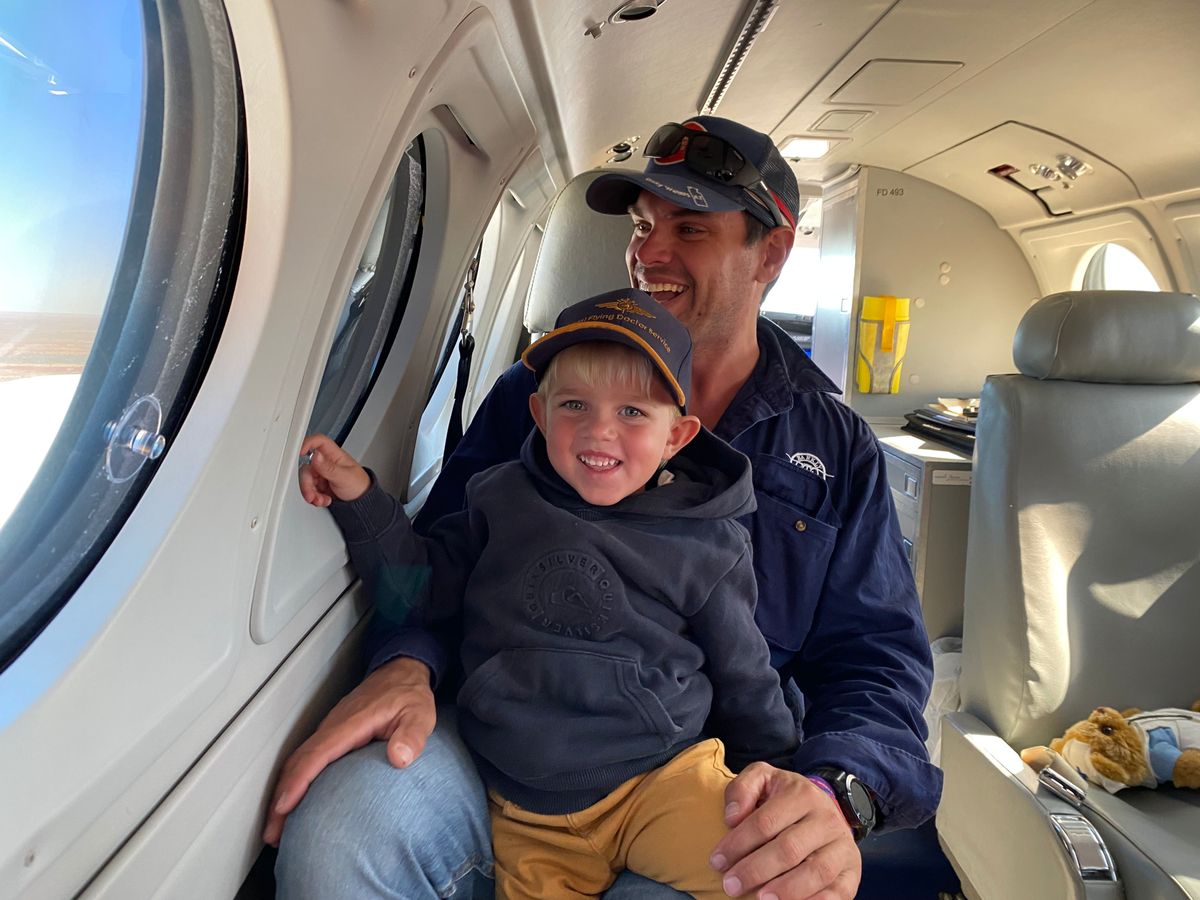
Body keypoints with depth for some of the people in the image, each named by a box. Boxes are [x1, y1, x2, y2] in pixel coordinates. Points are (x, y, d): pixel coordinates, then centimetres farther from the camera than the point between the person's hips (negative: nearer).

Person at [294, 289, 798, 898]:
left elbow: (743, 681, 10)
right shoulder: (503, 499, 6)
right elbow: (423, 589, 7)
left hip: (663, 777, -2)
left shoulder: (707, 545, 1)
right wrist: (361, 503, -3)